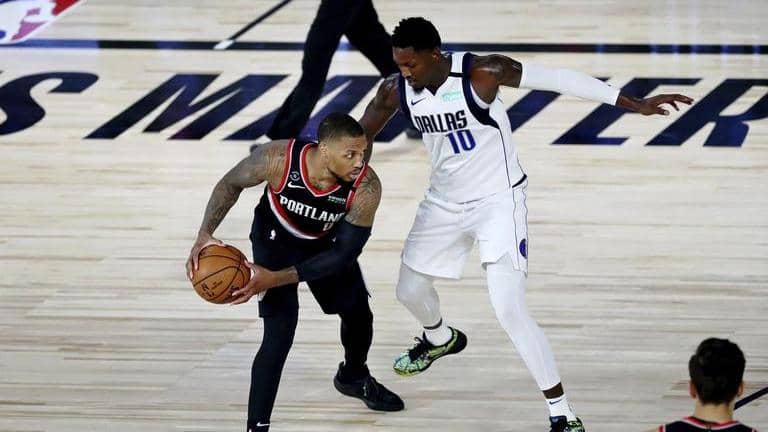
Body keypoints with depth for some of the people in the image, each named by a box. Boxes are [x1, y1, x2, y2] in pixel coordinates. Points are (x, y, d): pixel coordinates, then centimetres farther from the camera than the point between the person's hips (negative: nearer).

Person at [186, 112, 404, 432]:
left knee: (359, 314, 20)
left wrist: (277, 279, -37)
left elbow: (343, 254, -29)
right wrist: (205, 235, -30)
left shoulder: (366, 187, -35)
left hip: (327, 240, 3)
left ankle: (354, 378, 54)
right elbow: (231, 184, -17)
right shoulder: (278, 159, -38)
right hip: (277, 238, -3)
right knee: (280, 331, -19)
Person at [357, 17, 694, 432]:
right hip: (444, 202, 6)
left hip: (498, 200, -6)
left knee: (509, 310, -18)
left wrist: (634, 104, -22)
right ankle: (440, 339, 57)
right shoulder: (395, 91, -13)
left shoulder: (482, 73, -27)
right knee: (410, 289, 19)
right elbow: (359, 137, 3)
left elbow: (559, 79, -23)